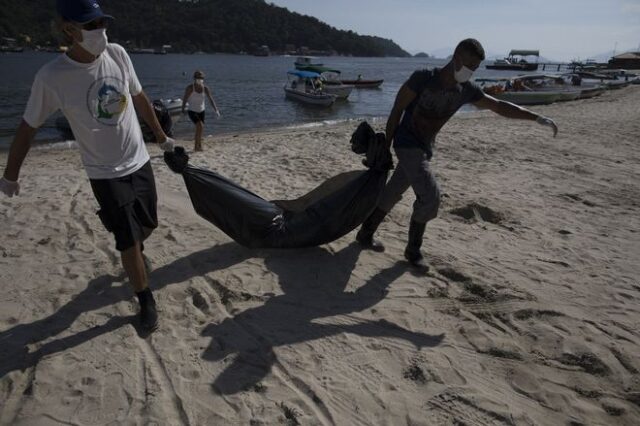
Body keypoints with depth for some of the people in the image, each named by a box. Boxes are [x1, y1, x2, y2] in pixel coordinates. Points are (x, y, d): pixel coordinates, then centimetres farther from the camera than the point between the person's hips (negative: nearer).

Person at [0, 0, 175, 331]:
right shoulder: (51, 77, -18)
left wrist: (161, 136, 17)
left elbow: (139, 98, 8)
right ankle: (146, 301, 18)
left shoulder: (117, 54, -7)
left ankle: (132, 252, 53)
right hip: (104, 174, -4)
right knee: (129, 244, -3)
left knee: (147, 227, 18)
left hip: (140, 162, 4)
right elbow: (28, 127, -6)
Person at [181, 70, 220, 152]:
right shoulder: (190, 88, -13)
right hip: (192, 111, -5)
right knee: (200, 126, -23)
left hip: (201, 111, 5)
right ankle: (198, 146, -14)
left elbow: (211, 99, -7)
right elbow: (185, 99, -8)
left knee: (200, 128, 9)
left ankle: (197, 146, 25)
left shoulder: (205, 88, -4)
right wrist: (183, 110, -10)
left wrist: (216, 110, -17)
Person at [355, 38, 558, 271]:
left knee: (392, 194, 13)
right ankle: (413, 249, 5)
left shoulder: (466, 90, 0)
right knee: (430, 197, -14)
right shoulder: (423, 78, -18)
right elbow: (397, 110, -13)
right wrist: (385, 146, -12)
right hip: (407, 144, -6)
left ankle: (365, 234, 28)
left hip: (426, 148, 6)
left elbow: (499, 106, 6)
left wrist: (538, 118, 2)